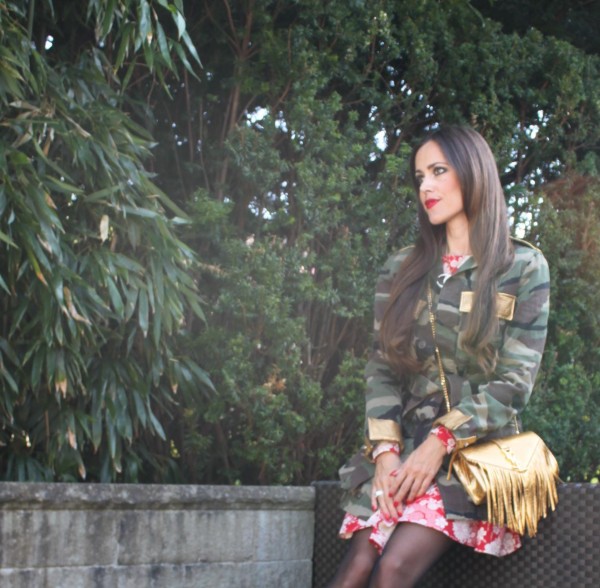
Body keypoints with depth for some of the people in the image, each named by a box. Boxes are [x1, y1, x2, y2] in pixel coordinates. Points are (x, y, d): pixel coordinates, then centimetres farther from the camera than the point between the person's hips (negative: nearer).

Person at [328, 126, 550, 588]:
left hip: (476, 448, -3)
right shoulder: (402, 271, 13)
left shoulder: (524, 268, 1)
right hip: (403, 443, 3)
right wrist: (385, 450, -10)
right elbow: (382, 367, 6)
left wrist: (440, 443, -15)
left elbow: (514, 383, -5)